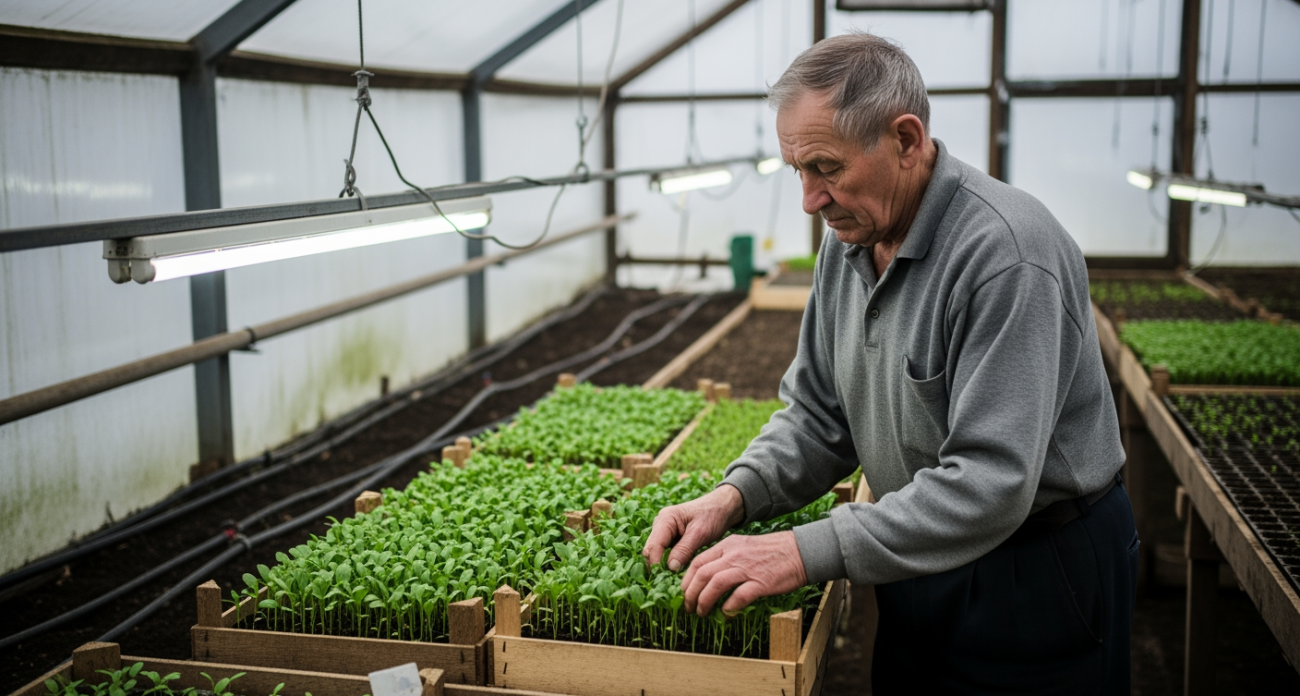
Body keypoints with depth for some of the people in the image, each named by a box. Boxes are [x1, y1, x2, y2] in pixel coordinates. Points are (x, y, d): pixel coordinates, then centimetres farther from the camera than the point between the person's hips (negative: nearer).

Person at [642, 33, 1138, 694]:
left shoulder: (1006, 252, -28)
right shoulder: (848, 240, -1)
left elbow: (989, 483, -33)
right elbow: (818, 414, 6)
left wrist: (809, 552, -33)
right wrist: (734, 495, -12)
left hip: (1039, 576, -7)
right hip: (920, 561, 7)